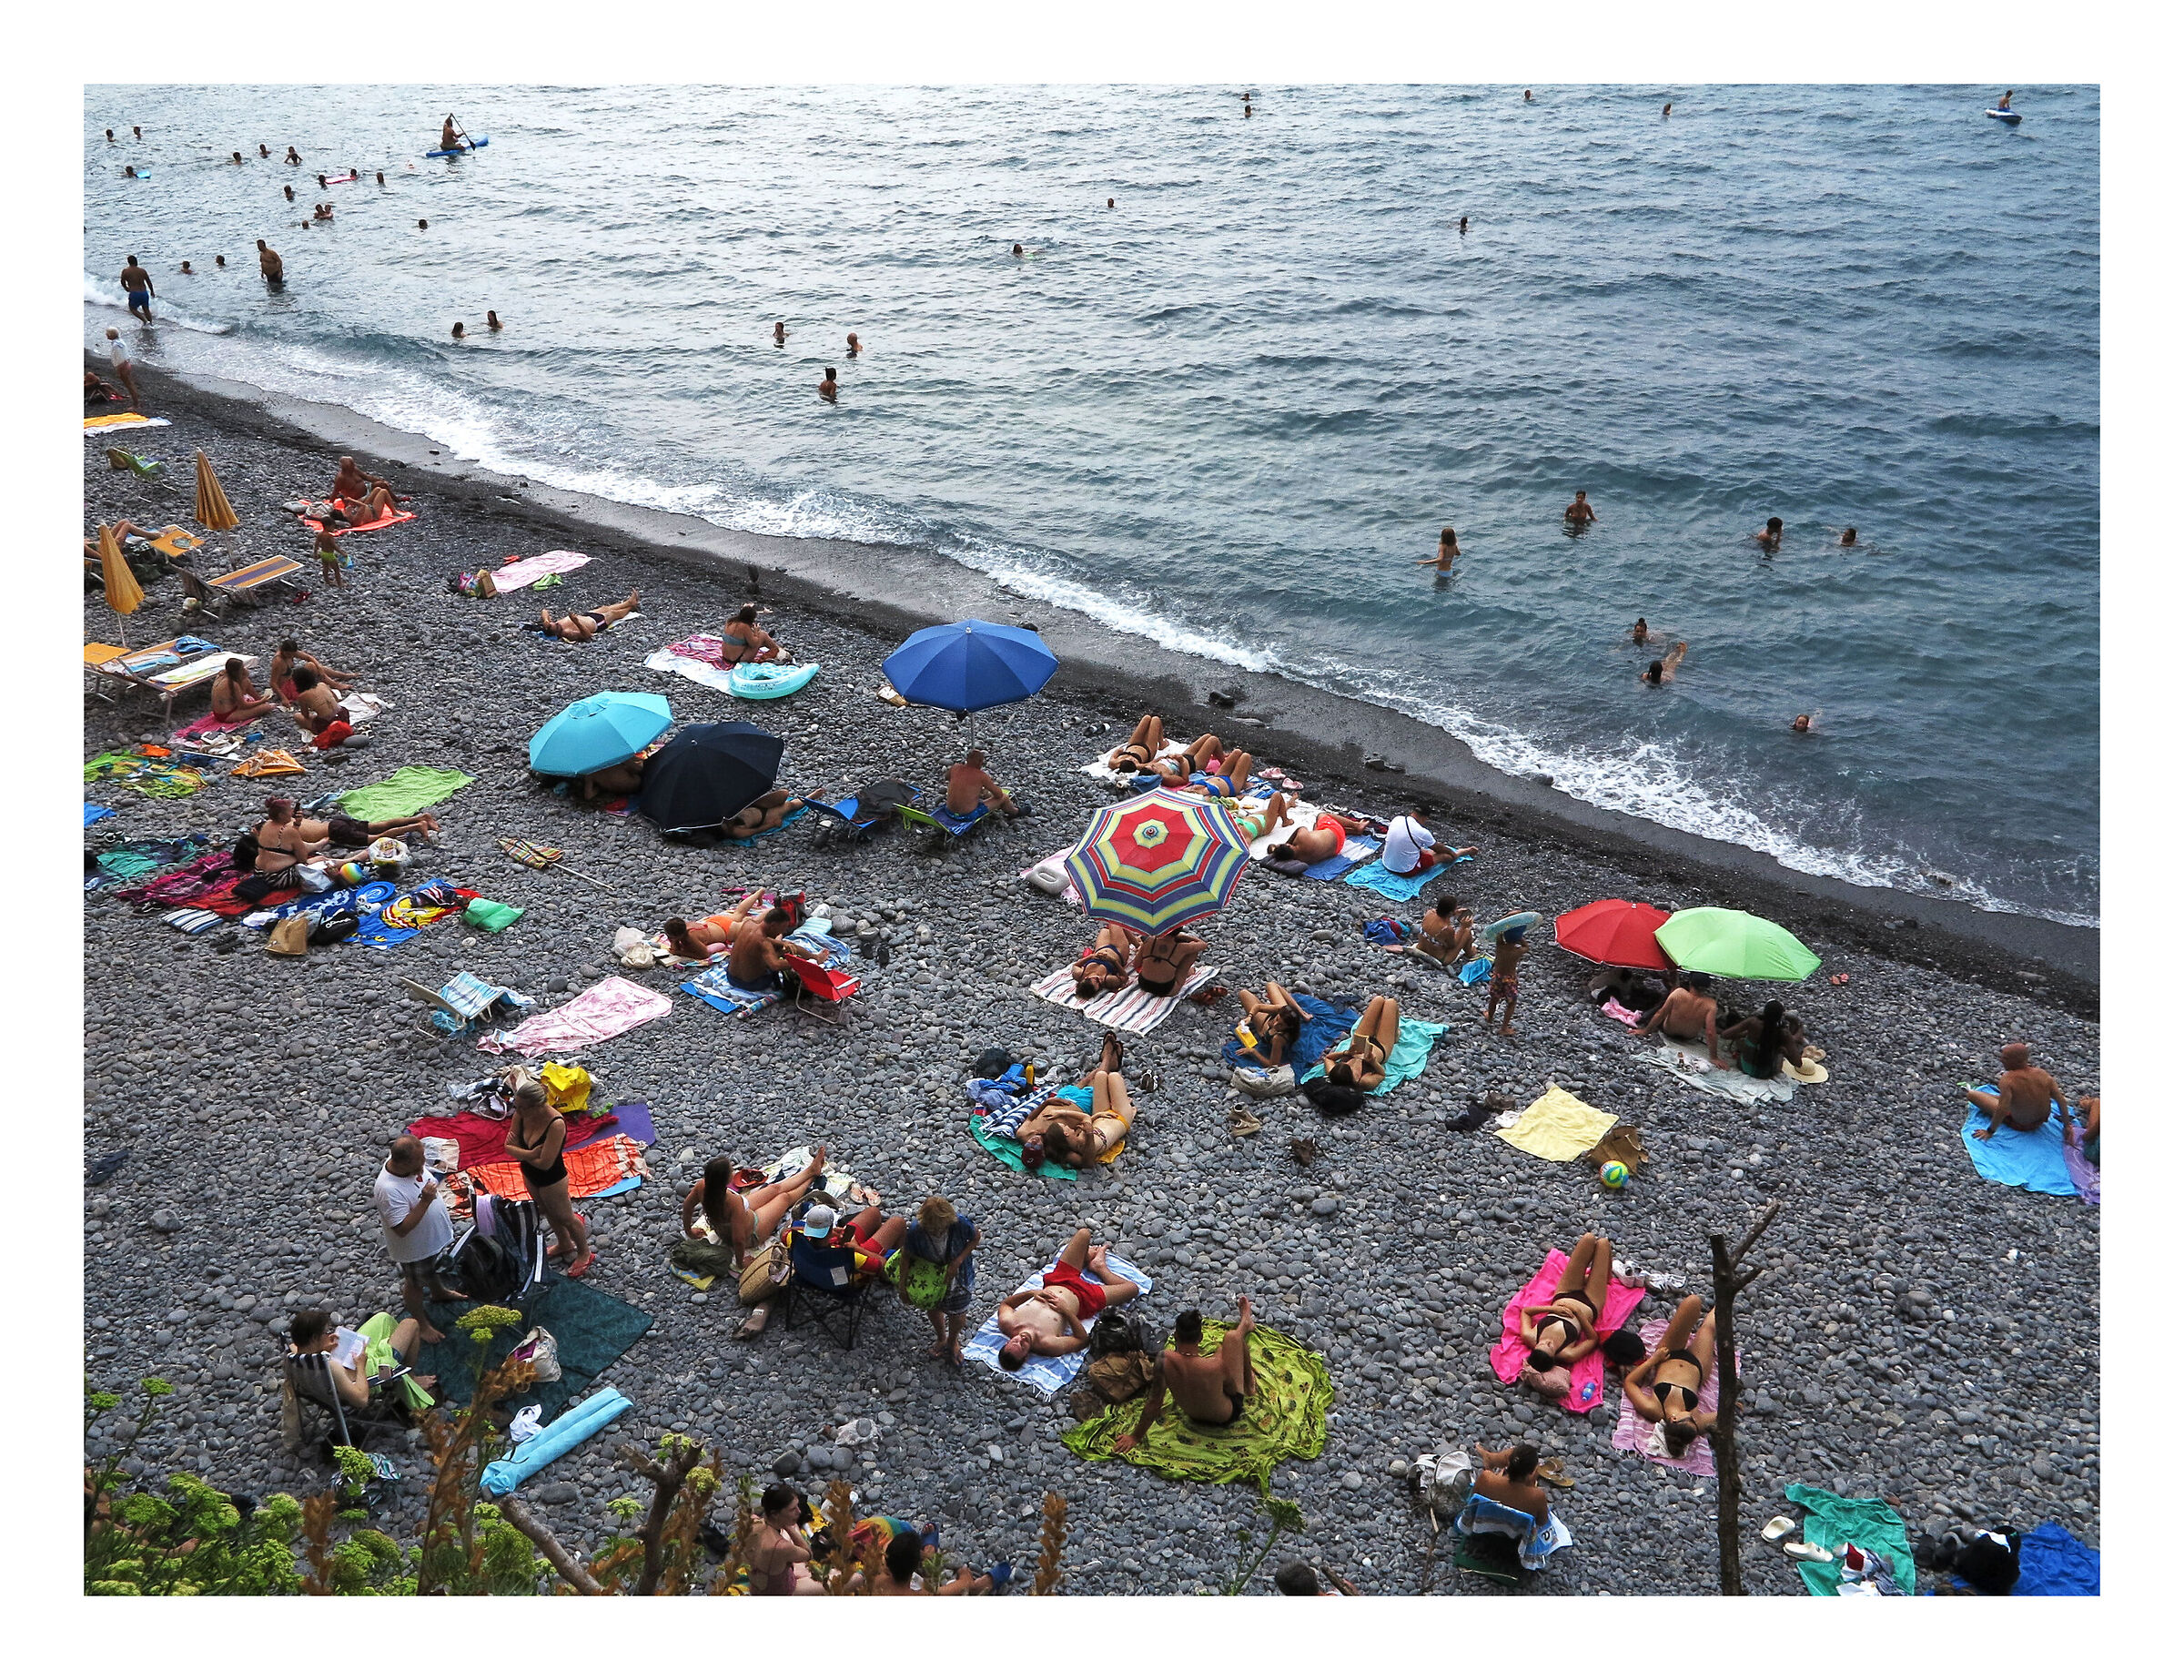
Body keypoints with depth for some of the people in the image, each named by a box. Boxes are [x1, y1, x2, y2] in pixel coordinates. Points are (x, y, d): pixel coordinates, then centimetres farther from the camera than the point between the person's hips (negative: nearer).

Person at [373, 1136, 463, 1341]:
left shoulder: (408, 1163, -19)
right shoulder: (388, 1190, -43)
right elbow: (402, 1228, -38)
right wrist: (425, 1202, -43)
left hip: (434, 1233, 7)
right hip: (414, 1247, -7)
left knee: (432, 1269, 35)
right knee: (416, 1284, 19)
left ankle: (438, 1292, 62)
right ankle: (420, 1323, 42)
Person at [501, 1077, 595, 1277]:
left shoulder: (556, 1124, -37)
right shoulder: (521, 1114, -19)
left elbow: (545, 1163, -34)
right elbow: (508, 1146, -12)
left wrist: (520, 1153, -20)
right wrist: (531, 1154, -29)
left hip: (552, 1180, -7)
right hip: (530, 1175, 7)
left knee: (565, 1217, 17)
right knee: (548, 1212, 30)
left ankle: (584, 1253, 42)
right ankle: (565, 1244, 56)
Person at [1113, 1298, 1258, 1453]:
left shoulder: (1164, 1362, -33)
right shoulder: (1215, 1366, -38)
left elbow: (1154, 1402, -23)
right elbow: (1232, 1385, -16)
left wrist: (1135, 1436, -11)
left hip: (1194, 1417, 3)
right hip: (1227, 1417, -3)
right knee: (1232, 1337, 2)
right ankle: (1245, 1324, 40)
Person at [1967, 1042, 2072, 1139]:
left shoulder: (2008, 1079, -30)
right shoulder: (2043, 1074, -16)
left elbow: (2002, 1110, -34)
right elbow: (2061, 1101, -10)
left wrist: (1990, 1132, -23)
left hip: (2018, 1125, -5)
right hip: (2040, 1122, 5)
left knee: (1973, 1095, 2)